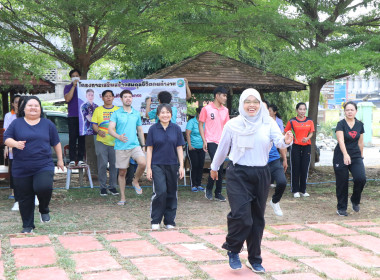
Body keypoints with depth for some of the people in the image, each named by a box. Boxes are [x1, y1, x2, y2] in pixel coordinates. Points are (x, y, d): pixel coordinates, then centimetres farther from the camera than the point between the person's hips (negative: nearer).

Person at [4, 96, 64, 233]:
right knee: (25, 198, 4)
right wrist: (15, 143, -19)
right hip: (21, 169, 1)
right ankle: (28, 226, 19)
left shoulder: (48, 124, 8)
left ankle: (44, 209, 5)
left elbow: (56, 143, 14)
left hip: (44, 166, -1)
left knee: (44, 187, -26)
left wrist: (60, 159, 13)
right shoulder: (16, 123, 6)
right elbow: (6, 139, 2)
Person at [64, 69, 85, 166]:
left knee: (82, 138, 2)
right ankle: (72, 159, -2)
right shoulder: (68, 87, 8)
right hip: (72, 116, -2)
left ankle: (80, 159, 6)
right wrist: (74, 86, -10)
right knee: (72, 138, -4)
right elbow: (67, 99, -8)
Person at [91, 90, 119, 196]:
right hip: (101, 141, -1)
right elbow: (94, 124, 5)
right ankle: (103, 187, 7)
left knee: (114, 164, 2)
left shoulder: (118, 110, 10)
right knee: (102, 164, -3)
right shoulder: (98, 110, 9)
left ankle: (112, 186, 13)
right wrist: (98, 131, -15)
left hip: (115, 142, 1)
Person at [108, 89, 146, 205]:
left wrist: (143, 145, 19)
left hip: (135, 145, 2)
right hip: (121, 147, -2)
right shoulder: (116, 114, 1)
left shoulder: (136, 113, 12)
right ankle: (122, 198, 17)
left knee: (142, 163, -24)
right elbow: (110, 129, -8)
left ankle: (135, 181, 4)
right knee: (122, 173, 4)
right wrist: (118, 136, -27)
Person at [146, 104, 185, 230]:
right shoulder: (153, 129, 0)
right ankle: (155, 221, 1)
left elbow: (179, 148, 7)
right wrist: (148, 168, -2)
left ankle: (170, 221, 18)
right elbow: (149, 149, 2)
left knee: (172, 194, 6)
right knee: (160, 192, -13)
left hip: (172, 165, 2)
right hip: (157, 165, -2)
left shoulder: (176, 129, 4)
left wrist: (181, 166, 2)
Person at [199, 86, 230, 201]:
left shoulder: (225, 110, 12)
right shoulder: (206, 109, -3)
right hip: (211, 142, -5)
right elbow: (200, 124, -1)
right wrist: (204, 140, -9)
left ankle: (218, 193, 15)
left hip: (222, 142, 5)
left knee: (220, 167, 6)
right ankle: (209, 189, 3)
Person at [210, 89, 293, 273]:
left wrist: (286, 141, -37)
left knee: (257, 218, 11)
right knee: (242, 216, -14)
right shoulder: (233, 124, -4)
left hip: (261, 174, 3)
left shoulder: (268, 123, -2)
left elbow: (279, 141, -15)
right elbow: (222, 148, 8)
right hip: (238, 174, -3)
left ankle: (254, 259, 26)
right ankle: (233, 251, 13)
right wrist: (214, 167, 19)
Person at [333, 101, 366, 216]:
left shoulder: (360, 125, 6)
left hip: (356, 156, 3)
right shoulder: (341, 124, -9)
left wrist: (361, 155, 17)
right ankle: (341, 208, 14)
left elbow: (360, 142, 15)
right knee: (342, 183, 0)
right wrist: (345, 154, -38)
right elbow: (341, 140, -24)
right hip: (341, 157, -3)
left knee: (361, 179, -16)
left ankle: (355, 200, 10)